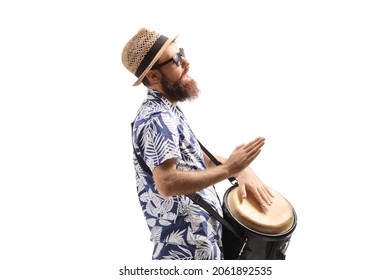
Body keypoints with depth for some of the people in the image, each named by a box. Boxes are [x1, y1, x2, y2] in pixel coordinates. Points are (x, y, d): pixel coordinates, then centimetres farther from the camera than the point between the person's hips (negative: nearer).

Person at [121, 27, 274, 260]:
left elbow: (198, 156, 15)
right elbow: (167, 183, -32)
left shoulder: (168, 112, 11)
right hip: (184, 240, -10)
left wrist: (241, 169, 0)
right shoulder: (157, 120, -22)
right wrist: (228, 169, -26)